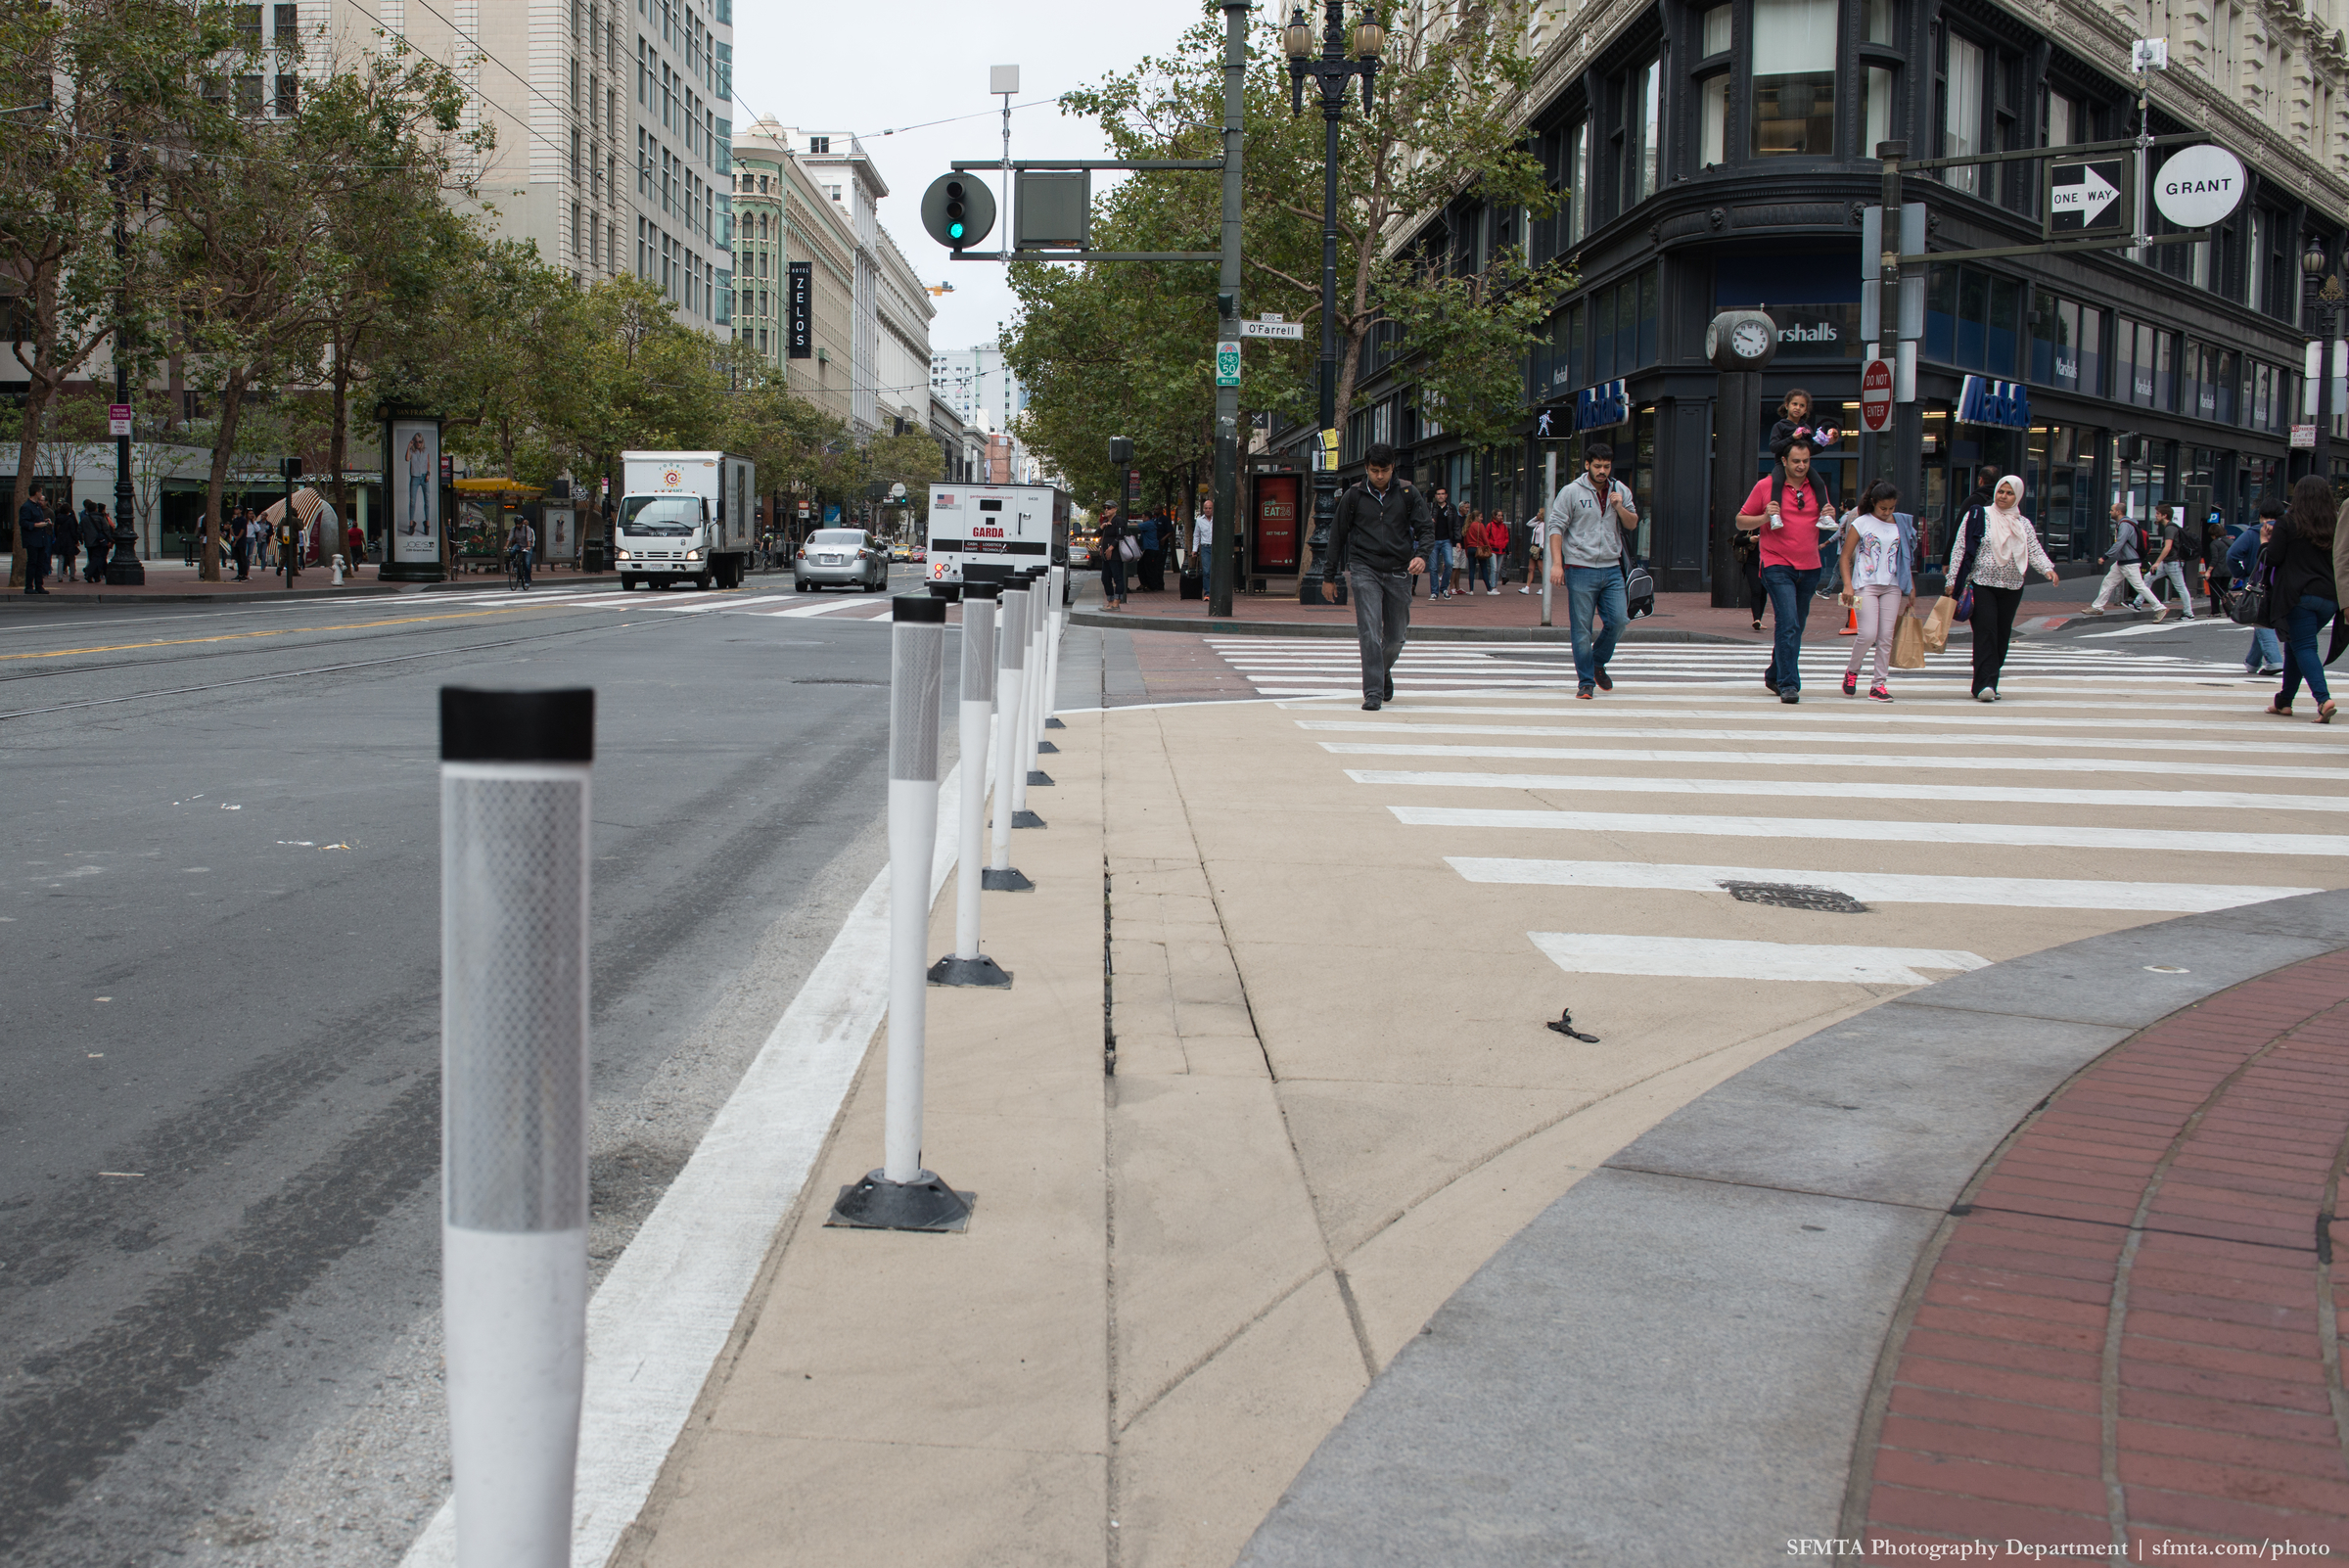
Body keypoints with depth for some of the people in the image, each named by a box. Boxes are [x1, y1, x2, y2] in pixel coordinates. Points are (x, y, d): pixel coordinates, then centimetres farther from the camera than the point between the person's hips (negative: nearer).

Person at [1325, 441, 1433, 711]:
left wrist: (1422, 555, -17)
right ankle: (1373, 692, -14)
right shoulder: (1353, 497, 4)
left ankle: (1383, 672, 38)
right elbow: (1337, 534, 11)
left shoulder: (1408, 494, 5)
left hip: (1398, 572, 1)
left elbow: (1426, 527, 4)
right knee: (1370, 632, -14)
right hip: (1364, 570, -1)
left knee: (1395, 637, 8)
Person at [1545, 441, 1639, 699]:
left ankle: (1598, 663, 22)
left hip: (1612, 569, 4)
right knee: (1581, 630, -1)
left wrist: (1620, 507, -6)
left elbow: (1632, 525, 15)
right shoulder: (1571, 492, -1)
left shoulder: (1620, 491, 11)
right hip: (1581, 569, -3)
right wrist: (1557, 563, -11)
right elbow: (1555, 527, -2)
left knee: (1619, 621, -4)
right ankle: (1585, 682, 8)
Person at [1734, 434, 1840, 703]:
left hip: (1809, 568, 5)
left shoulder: (1818, 487, 9)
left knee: (1796, 627, 13)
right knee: (1788, 625, -16)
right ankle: (1788, 685, -15)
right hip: (1778, 567, -5)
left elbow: (1827, 525, 22)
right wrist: (1765, 517, -16)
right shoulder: (1766, 487, -3)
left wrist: (1831, 518, -2)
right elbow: (1741, 521, 2)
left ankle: (1774, 676, 29)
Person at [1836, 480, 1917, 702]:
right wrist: (1847, 585, -12)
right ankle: (1852, 670, 12)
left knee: (1886, 637, 0)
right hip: (1865, 585, -3)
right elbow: (1846, 556, -1)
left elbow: (1906, 558, 17)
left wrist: (1911, 587, 14)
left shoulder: (1901, 524, 10)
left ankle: (1879, 684, 4)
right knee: (1868, 634, -13)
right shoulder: (1861, 523, 0)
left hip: (1892, 586, 3)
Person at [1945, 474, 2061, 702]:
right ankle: (1984, 684, -20)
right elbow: (1960, 548, 0)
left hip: (2012, 588, 4)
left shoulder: (2024, 524, 11)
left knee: (2002, 636, 5)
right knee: (1986, 632, -16)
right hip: (1982, 585, -4)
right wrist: (1953, 579, -6)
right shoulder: (1979, 517, 0)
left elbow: (2035, 552, 7)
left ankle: (1989, 684, 13)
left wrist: (2048, 569, -14)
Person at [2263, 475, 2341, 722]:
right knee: (2295, 645, 18)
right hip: (2329, 597, 5)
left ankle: (2323, 698, -26)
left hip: (2299, 594, -5)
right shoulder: (2335, 526, 7)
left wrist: (2266, 543, 11)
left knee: (2304, 647, -5)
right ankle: (2284, 701, 25)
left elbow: (2273, 558, -8)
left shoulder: (2288, 522, -5)